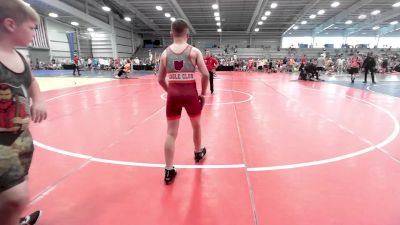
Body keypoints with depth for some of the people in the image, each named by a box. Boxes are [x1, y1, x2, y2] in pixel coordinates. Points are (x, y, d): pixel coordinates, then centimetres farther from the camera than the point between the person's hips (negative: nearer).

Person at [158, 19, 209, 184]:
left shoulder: (165, 53, 4)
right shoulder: (194, 51, -4)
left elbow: (160, 79, 7)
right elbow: (205, 75, -10)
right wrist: (203, 93, 2)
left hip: (173, 94, 2)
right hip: (190, 93, -1)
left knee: (171, 132, 6)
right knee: (196, 125, 23)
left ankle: (169, 170, 9)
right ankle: (198, 153, 45)